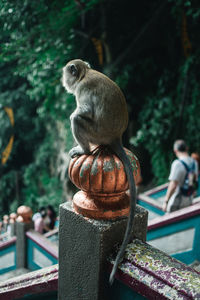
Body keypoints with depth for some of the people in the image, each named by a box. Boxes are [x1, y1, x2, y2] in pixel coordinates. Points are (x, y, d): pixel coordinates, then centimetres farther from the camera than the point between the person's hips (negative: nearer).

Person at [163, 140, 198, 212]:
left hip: (177, 202, -7)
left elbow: (173, 185, -24)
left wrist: (165, 202, -17)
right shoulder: (194, 162, 2)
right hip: (189, 201, 7)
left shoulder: (177, 164, -21)